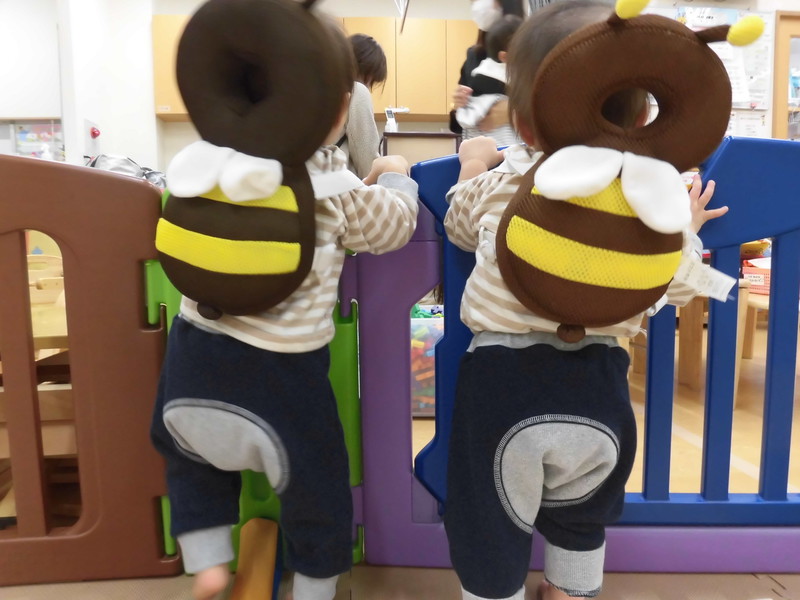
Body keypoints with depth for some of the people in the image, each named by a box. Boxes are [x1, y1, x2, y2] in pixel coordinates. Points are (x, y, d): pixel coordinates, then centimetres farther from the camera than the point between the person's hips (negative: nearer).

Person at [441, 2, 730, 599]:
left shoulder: (494, 186, -6)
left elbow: (459, 229, 16)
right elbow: (678, 288, 7)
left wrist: (473, 162, 29)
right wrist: (685, 230, 22)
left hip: (501, 380, -2)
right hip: (596, 387, 3)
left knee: (492, 534, 17)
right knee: (580, 521, 32)